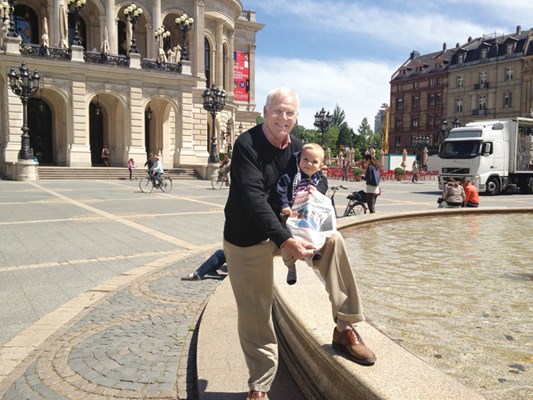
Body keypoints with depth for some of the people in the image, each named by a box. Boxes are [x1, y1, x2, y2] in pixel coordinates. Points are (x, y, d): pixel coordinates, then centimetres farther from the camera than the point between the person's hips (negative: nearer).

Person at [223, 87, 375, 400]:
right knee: (255, 314, 0)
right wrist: (285, 241, -37)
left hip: (286, 229, 5)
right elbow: (254, 199, -29)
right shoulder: (247, 145, -19)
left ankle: (345, 329, -2)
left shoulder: (297, 147, 0)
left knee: (332, 239, -14)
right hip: (247, 240, -5)